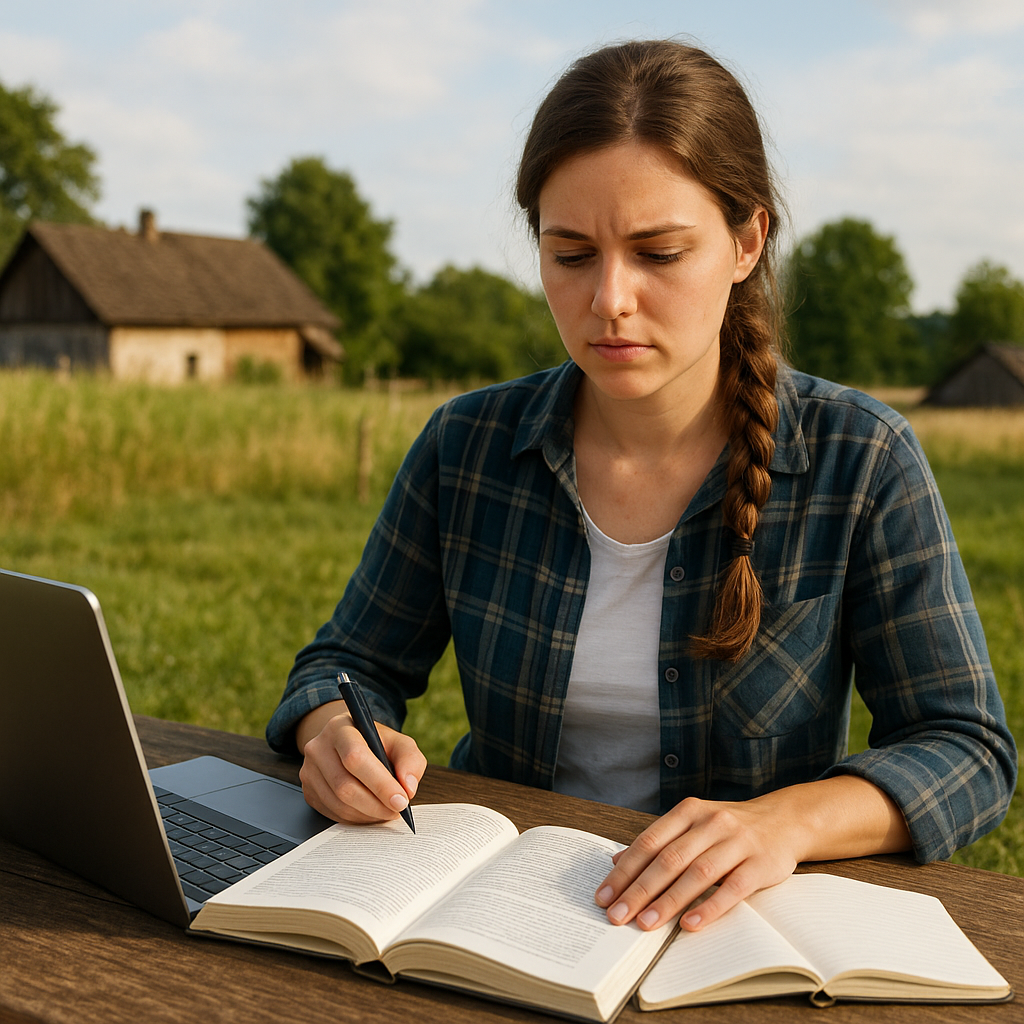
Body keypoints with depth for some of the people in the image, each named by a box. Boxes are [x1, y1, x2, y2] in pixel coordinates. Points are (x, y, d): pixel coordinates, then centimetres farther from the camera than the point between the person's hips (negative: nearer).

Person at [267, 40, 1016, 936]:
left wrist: (787, 820, -27)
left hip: (738, 929, -2)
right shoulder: (468, 448, -3)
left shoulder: (861, 463, -9)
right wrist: (340, 733, -18)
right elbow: (351, 663, 6)